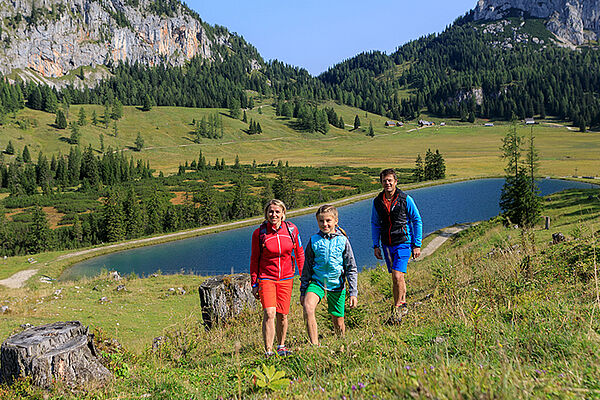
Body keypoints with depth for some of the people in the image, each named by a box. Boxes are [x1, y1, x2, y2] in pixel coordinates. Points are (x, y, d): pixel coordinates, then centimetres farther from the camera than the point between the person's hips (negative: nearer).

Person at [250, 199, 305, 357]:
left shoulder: (292, 229, -2)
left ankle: (281, 346, 27)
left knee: (282, 315, 6)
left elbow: (300, 254, 8)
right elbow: (254, 259, 2)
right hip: (266, 277, -2)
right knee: (269, 314, -15)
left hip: (286, 278, 2)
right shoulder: (259, 233, -6)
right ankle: (268, 351, -11)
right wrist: (254, 284, 1)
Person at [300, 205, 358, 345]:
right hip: (317, 282, 0)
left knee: (338, 323, 8)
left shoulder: (342, 240, -3)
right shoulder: (314, 240, 0)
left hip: (336, 285, 0)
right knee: (307, 307, -29)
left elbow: (351, 269, 1)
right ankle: (314, 344, -24)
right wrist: (303, 291, 9)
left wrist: (353, 292, -4)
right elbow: (307, 268, 8)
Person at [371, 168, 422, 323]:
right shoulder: (377, 201, 3)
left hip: (403, 243, -4)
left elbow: (417, 221, -2)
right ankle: (403, 305, 29)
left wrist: (417, 245, -4)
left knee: (397, 275, -15)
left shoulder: (406, 199, -8)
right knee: (396, 277, 12)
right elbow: (375, 224, 14)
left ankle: (397, 307, 1)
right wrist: (376, 245, 8)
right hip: (387, 245, 4)